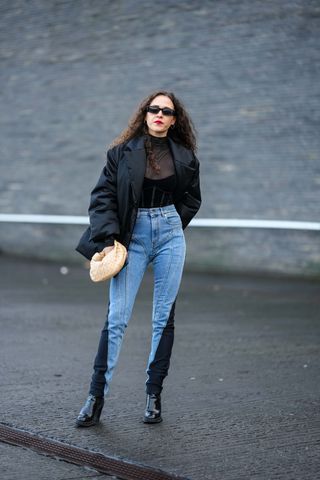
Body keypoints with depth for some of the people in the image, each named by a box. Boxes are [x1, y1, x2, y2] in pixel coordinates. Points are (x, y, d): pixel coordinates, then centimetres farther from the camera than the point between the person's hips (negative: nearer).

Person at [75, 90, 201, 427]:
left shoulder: (184, 157, 7)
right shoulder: (123, 152, 1)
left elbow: (192, 199, 20)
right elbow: (103, 196, -3)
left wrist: (170, 223, 9)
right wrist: (108, 239, -13)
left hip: (170, 236, 2)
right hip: (133, 237, -2)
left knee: (164, 317, 3)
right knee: (116, 317, -6)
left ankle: (154, 395, 13)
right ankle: (96, 397, -1)